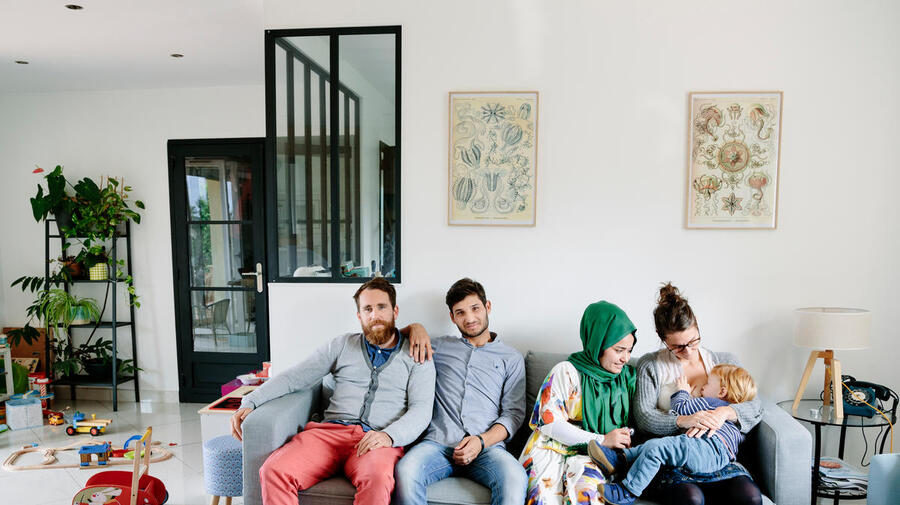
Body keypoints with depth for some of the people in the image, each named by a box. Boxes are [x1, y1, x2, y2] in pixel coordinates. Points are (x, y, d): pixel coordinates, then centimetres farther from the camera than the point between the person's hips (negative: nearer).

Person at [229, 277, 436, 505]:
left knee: (377, 479, -39)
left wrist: (389, 435, -19)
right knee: (273, 472, -27)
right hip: (331, 431, 3)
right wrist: (249, 402, 2)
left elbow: (421, 410, 1)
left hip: (379, 441, -2)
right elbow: (293, 377, 16)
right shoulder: (342, 345, 19)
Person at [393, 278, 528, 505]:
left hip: (488, 446, -1)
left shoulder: (511, 358, 18)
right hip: (438, 442, 1)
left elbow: (514, 413, 10)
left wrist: (481, 441, -8)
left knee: (514, 478, -35)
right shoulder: (440, 347, 22)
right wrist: (416, 328, 10)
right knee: (405, 471, -33)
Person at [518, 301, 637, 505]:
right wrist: (601, 440, -9)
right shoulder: (567, 372, -1)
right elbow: (549, 421, -7)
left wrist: (626, 437, -2)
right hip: (553, 449, -3)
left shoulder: (627, 376, 15)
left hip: (593, 456, 3)